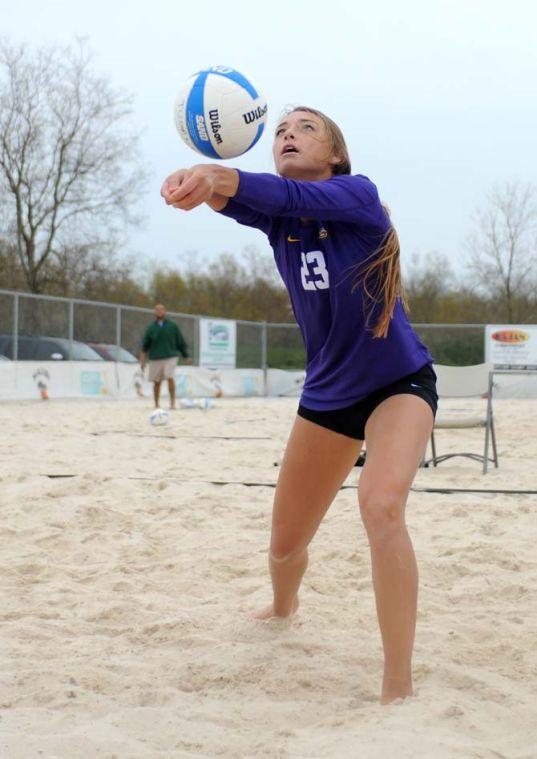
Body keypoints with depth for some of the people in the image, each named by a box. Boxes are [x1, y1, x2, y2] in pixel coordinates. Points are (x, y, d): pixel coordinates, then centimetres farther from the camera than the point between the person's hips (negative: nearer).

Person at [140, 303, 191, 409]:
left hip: (170, 357, -1)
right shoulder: (151, 328, 5)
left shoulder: (172, 326, 5)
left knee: (170, 378, -18)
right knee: (157, 382, 5)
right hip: (155, 358, 1)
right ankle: (156, 404, 18)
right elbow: (145, 346, 8)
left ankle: (172, 401, -13)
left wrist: (187, 356, 8)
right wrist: (143, 360, 0)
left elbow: (180, 342, 10)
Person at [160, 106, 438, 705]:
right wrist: (198, 181, -50)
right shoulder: (275, 217, -2)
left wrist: (220, 176, -55)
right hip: (327, 393, 6)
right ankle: (283, 608, 50)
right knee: (284, 542, 12)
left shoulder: (358, 193, -15)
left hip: (399, 382, -5)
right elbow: (241, 202, -26)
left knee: (381, 503, -33)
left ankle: (398, 691, -27)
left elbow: (296, 197, -36)